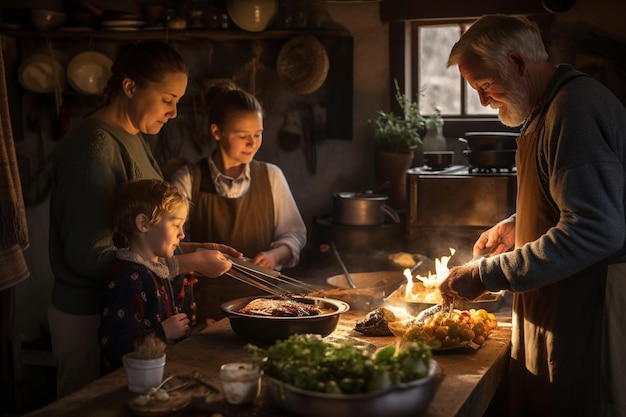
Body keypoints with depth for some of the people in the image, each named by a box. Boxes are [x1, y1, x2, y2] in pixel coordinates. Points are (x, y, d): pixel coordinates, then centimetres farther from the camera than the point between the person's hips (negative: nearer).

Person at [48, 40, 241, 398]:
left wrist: (193, 248, 1)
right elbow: (91, 256, -23)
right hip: (90, 317, -8)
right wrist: (190, 263, -19)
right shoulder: (95, 145, -18)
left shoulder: (134, 139, 10)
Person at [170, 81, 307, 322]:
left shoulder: (271, 176, 10)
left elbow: (294, 233, 14)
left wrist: (275, 255, -5)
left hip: (260, 300, 2)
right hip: (206, 301, -2)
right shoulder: (188, 180, 1)